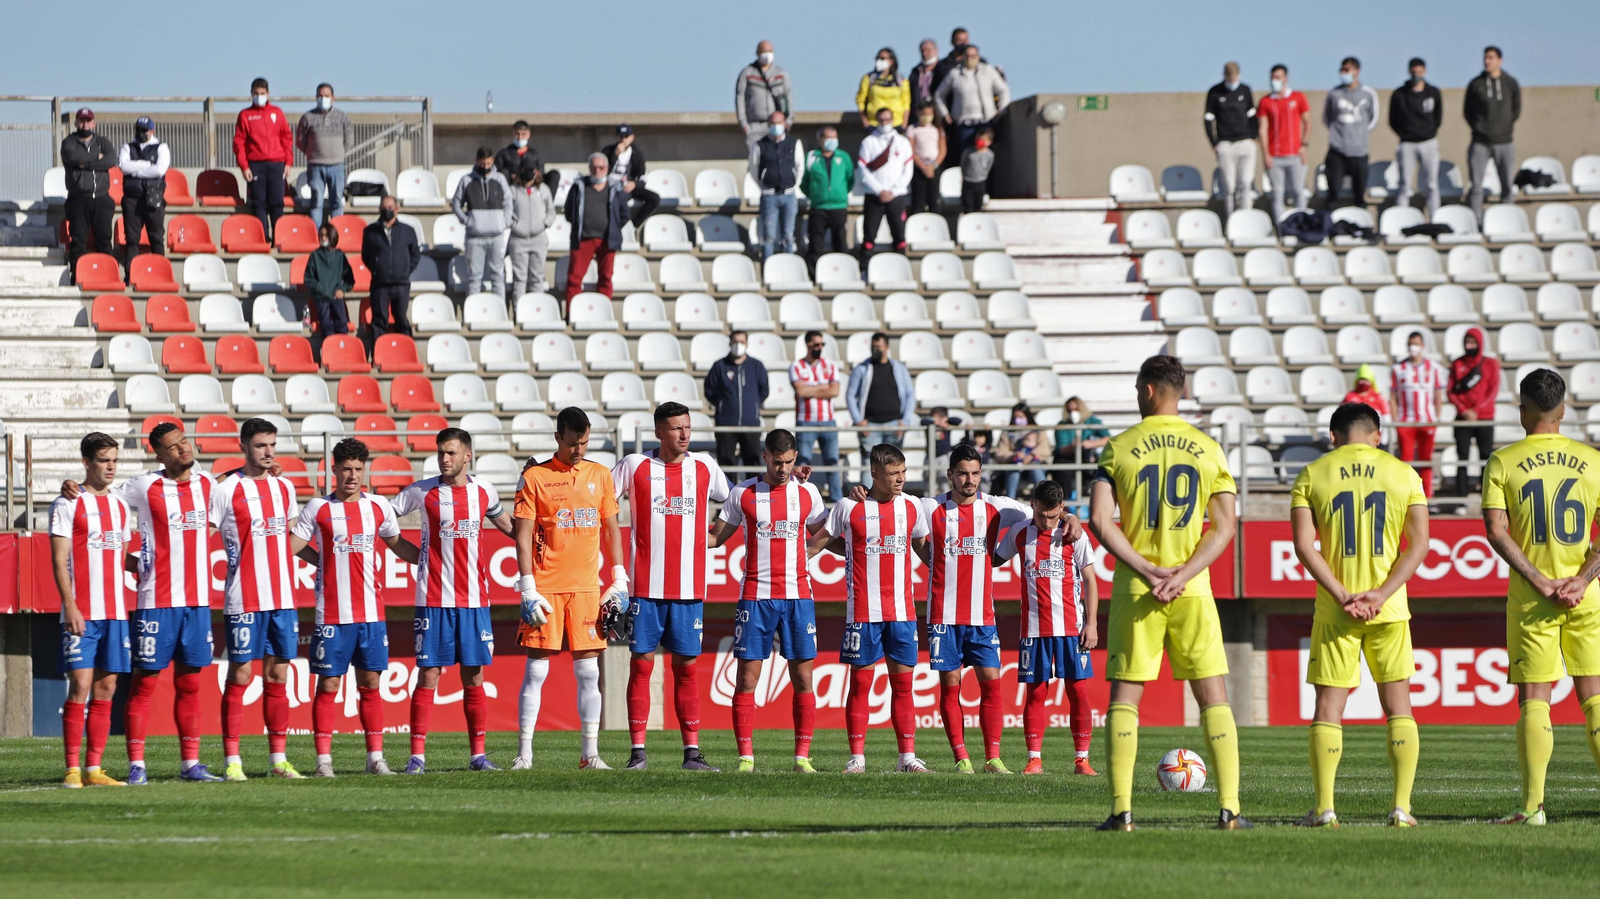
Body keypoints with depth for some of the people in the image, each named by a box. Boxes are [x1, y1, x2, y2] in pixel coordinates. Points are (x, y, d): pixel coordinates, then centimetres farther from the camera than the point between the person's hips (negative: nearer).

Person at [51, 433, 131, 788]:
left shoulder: (120, 507, 16)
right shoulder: (68, 505, -2)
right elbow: (59, 559, -7)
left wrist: (124, 606, 13)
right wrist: (70, 606, -16)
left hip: (115, 612, 6)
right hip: (81, 612, -6)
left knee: (106, 689, 4)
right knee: (80, 686, -10)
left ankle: (94, 769, 6)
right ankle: (72, 770, -8)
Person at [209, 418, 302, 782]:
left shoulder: (285, 487, 11)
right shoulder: (227, 490, -7)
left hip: (282, 598, 6)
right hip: (244, 599, -6)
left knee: (277, 676, 7)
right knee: (240, 676, -4)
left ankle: (278, 759, 11)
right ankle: (232, 761, -2)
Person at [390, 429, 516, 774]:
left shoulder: (484, 491, 8)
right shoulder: (422, 492, -2)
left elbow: (507, 525, 26)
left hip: (474, 600, 3)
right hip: (434, 600, -3)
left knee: (474, 677, 5)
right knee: (428, 675, -5)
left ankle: (478, 754, 11)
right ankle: (417, 755, -3)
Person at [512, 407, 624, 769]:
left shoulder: (600, 475, 10)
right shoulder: (534, 477, -2)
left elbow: (611, 529, 16)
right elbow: (523, 536, -3)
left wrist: (619, 582, 9)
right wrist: (528, 591, -10)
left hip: (587, 587, 3)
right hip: (545, 587, -3)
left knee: (588, 671, 3)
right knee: (536, 670, -3)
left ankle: (590, 753, 6)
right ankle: (524, 753, 1)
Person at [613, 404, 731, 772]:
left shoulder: (704, 467, 7)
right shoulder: (634, 466, 1)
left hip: (690, 588, 2)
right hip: (645, 586, -2)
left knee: (687, 666, 3)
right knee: (641, 663, -2)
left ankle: (692, 752, 5)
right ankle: (638, 752, 1)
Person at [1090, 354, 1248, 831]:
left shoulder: (1119, 448, 0)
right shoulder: (1208, 449, 4)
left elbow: (1100, 520, -9)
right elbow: (1224, 527, -2)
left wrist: (1147, 571, -9)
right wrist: (1183, 574, -7)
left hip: (1134, 589, -1)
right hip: (1193, 591, 1)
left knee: (1124, 696, 4)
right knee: (1213, 697, 6)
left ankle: (1122, 809, -5)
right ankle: (1229, 807, -2)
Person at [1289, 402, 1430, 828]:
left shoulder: (1311, 476, 2)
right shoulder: (1404, 474, 4)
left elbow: (1304, 545, -7)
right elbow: (1419, 544, -3)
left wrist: (1342, 595, -10)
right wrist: (1381, 594, -9)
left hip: (1334, 611, -1)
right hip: (1389, 608, 1)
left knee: (1328, 707, 3)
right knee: (1398, 706, 7)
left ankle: (1324, 808, -4)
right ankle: (1401, 806, 0)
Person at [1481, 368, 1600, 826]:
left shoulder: (1502, 462, -2)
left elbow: (1496, 531, -10)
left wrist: (1539, 582, -11)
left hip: (1530, 600, -2)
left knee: (1534, 699, 0)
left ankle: (1533, 805, -6)